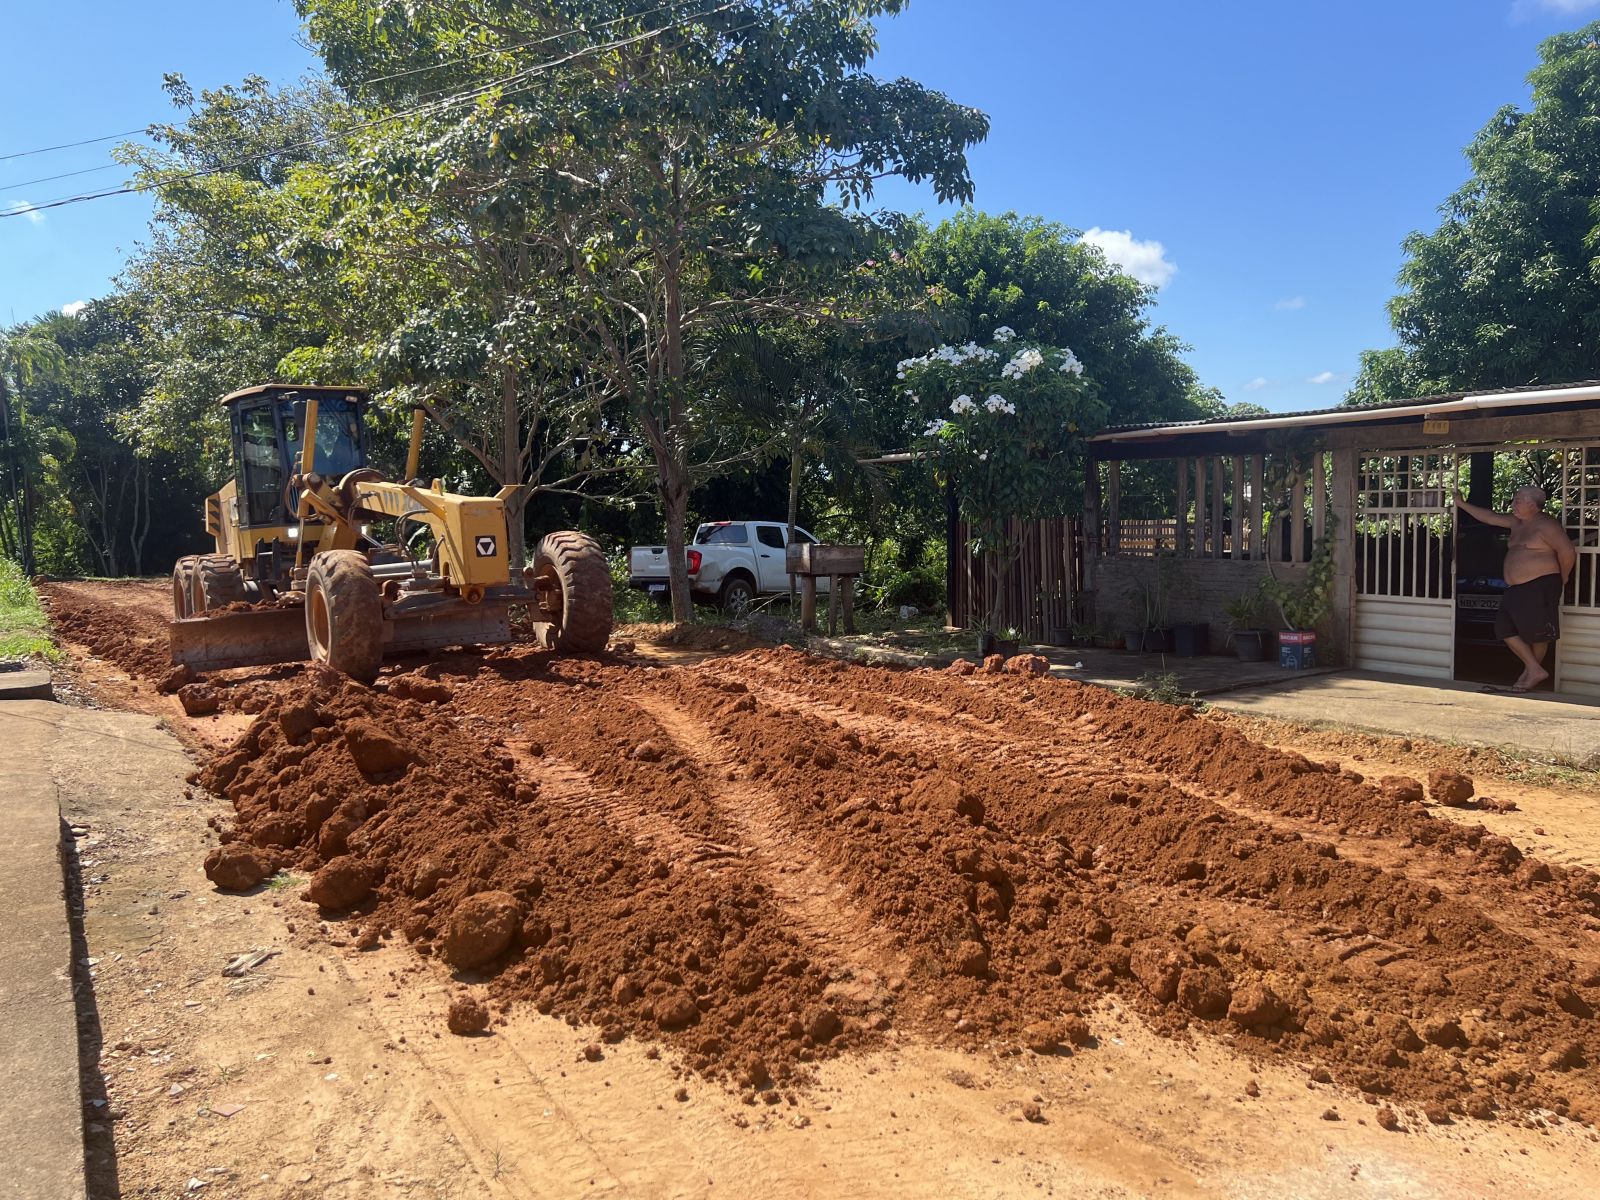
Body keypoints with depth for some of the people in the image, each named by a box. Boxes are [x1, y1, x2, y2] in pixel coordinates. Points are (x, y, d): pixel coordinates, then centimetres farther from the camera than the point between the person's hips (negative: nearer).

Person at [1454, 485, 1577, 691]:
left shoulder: (1545, 525, -11)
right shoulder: (1516, 523, 13)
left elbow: (1568, 552, -13)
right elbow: (1489, 516, 24)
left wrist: (1561, 579, 0)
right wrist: (1462, 504, 25)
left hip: (1540, 586, -9)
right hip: (1516, 588, 9)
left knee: (1537, 632, 0)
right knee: (1506, 629, 3)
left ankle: (1532, 671, 11)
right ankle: (1535, 671, 9)